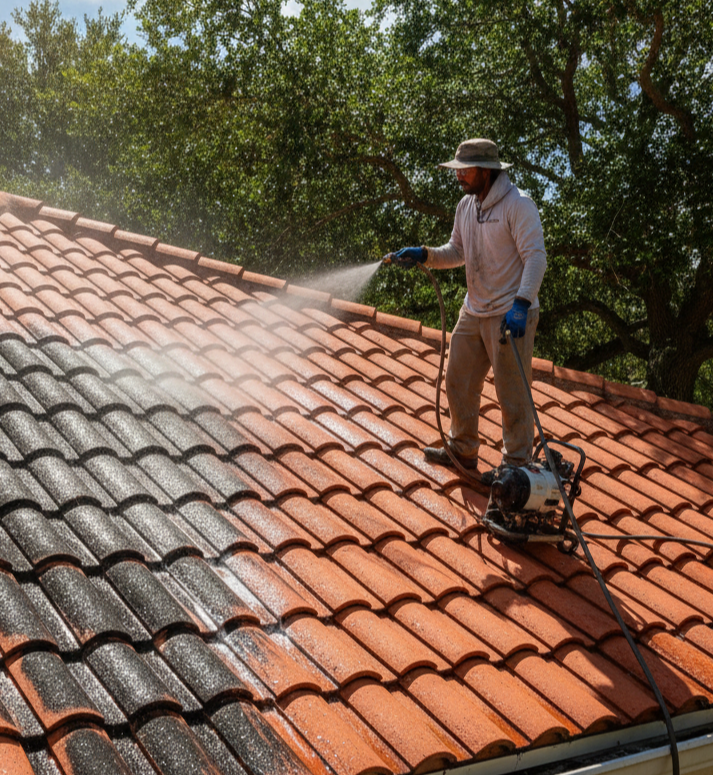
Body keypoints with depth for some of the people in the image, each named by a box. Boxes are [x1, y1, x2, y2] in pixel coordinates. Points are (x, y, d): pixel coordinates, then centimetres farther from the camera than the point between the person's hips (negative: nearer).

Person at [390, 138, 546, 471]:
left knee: (512, 393, -1)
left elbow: (536, 257, -20)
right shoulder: (466, 205, 9)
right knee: (458, 382, 15)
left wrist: (521, 304, -30)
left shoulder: (517, 204, -15)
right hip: (474, 313, 8)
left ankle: (517, 465, 11)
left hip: (511, 316, -8)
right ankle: (462, 450, 32)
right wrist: (423, 255, -1)